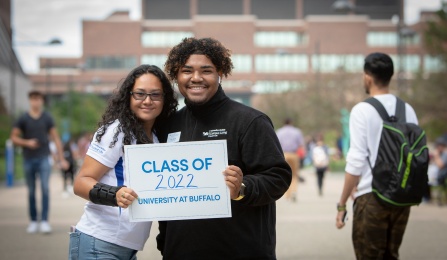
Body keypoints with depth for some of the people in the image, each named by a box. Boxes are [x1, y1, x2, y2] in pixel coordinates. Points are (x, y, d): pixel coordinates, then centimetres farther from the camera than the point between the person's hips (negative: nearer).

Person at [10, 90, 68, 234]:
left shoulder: (47, 118, 3)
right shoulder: (23, 119, 2)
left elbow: (55, 138, 6)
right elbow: (14, 137, 4)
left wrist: (61, 158, 3)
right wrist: (26, 142, -14)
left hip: (44, 158, -1)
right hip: (29, 159, 1)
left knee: (45, 188, -12)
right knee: (31, 191, 7)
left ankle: (44, 221, -11)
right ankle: (33, 221, 16)